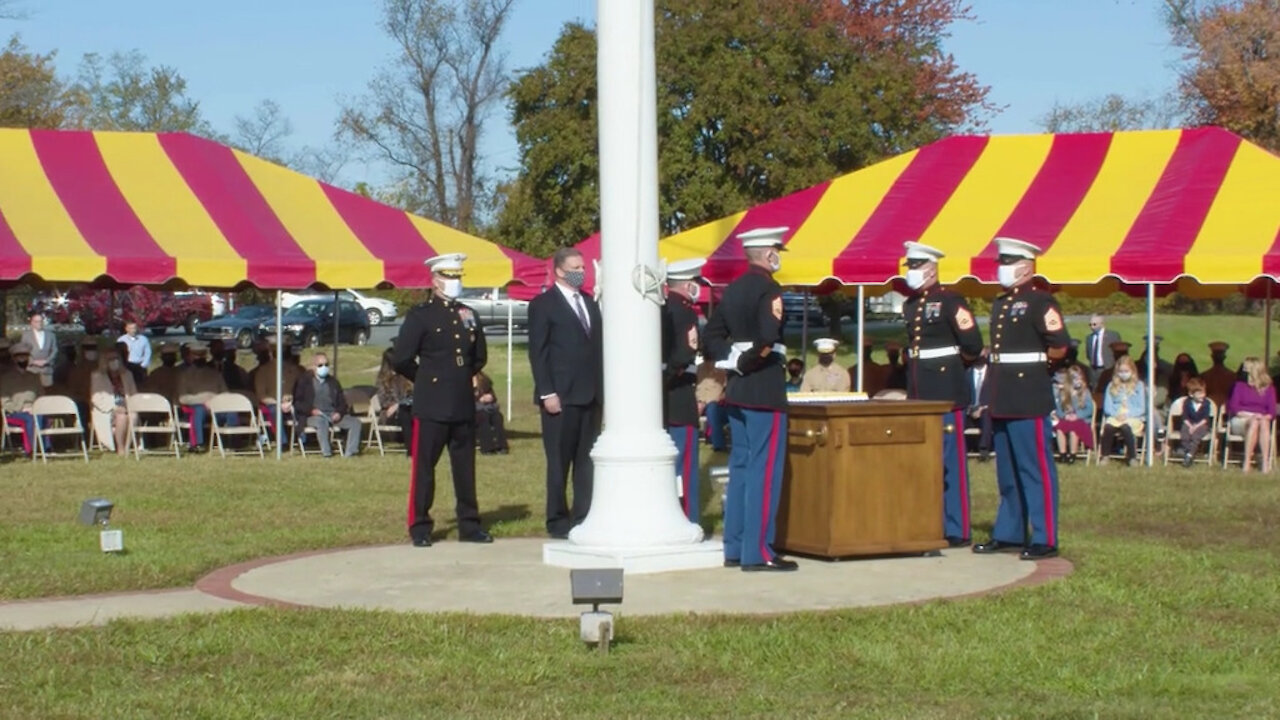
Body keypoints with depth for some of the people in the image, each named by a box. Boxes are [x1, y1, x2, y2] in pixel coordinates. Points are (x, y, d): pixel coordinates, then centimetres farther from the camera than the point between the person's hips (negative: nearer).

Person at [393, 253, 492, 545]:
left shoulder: (468, 315, 13)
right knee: (424, 466, -2)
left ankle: (469, 525, 16)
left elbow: (479, 357, 24)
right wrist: (426, 378, 4)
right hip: (432, 405, -5)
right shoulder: (420, 315, -4)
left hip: (464, 405, 5)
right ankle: (419, 527, 5)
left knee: (465, 467, 9)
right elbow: (400, 359, -7)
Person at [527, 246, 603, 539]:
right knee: (559, 462, 0)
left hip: (591, 395, 6)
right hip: (561, 397, -6)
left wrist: (602, 389, 8)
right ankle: (558, 521, 7)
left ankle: (583, 518, 11)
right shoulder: (543, 304, -2)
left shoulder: (590, 303, 17)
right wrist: (547, 393, -13)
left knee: (587, 462, 6)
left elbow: (597, 347, 16)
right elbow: (537, 352, -6)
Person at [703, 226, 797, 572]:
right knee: (765, 470, -5)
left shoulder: (733, 289, 12)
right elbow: (767, 337, -26)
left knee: (740, 468, 12)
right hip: (766, 390, -8)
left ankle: (735, 549, 15)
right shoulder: (769, 289, -13)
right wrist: (747, 361, -11)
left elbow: (712, 333, 14)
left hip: (737, 390, 9)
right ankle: (758, 552, -5)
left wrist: (730, 359, 3)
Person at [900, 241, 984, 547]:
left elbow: (973, 345, -10)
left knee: (950, 459, -5)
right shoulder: (909, 305, 13)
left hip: (946, 391, -8)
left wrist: (950, 361, 2)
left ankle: (957, 530, -1)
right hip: (918, 391, 8)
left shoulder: (951, 301, -9)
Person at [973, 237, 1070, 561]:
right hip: (1002, 400, 9)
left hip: (1029, 400, -9)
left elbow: (1060, 347, -15)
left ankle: (1045, 540, -3)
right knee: (1007, 472, 14)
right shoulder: (1000, 304, 16)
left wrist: (1035, 364, -3)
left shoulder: (1040, 302, -9)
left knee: (1036, 470, -6)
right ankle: (1009, 534, 22)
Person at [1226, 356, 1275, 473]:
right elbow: (1234, 407, 1)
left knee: (1264, 422, -36)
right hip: (1240, 421, -1)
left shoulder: (1269, 388, 13)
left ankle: (1266, 462, -44)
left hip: (1262, 419, 1)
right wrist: (1251, 415, -14)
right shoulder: (1240, 385, 11)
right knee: (1254, 422, -36)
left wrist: (1265, 417, -18)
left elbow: (1272, 411, 5)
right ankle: (1247, 462, -41)